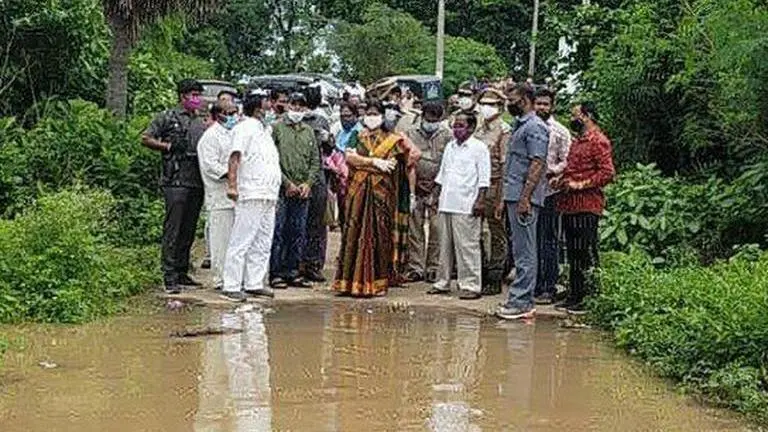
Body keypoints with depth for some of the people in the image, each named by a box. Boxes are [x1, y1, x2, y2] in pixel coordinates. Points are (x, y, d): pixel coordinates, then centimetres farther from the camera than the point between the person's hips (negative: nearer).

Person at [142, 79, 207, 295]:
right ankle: (170, 277, -5)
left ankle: (182, 273, 17)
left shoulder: (200, 122, 20)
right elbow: (145, 139, 0)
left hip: (197, 183, 7)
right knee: (173, 230, -7)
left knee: (189, 230, 10)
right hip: (176, 182, -7)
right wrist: (168, 146, -10)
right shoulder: (168, 118, 1)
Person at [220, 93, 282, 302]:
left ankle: (254, 283, 16)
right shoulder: (245, 128, -4)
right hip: (251, 195, -9)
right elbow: (235, 157, -15)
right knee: (241, 242, -8)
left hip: (269, 196, 9)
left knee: (262, 243, 10)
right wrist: (232, 185, -25)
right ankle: (231, 287, -7)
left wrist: (275, 190, 22)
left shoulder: (264, 130, 23)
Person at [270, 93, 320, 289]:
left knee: (298, 233, 7)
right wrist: (287, 183, -11)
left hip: (303, 191, 5)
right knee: (278, 232, -3)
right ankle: (275, 273, 2)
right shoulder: (277, 128, -1)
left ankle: (292, 272, 15)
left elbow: (316, 160, 14)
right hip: (282, 190, -5)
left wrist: (308, 183, -1)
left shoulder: (309, 131, 15)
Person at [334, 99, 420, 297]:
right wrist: (375, 162, -12)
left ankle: (376, 283, 2)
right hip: (359, 193, 1)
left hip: (382, 193, -1)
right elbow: (350, 157, -6)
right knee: (356, 234, -3)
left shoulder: (392, 140, 9)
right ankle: (351, 281, 0)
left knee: (380, 235, -3)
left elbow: (414, 154, 8)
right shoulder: (357, 138, 12)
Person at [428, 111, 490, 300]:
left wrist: (480, 201, -12)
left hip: (466, 206, -7)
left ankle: (471, 285, -2)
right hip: (446, 203, 7)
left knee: (467, 246, -6)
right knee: (445, 245, 10)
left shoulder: (479, 148, -2)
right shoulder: (450, 147, 18)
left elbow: (483, 178, -6)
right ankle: (443, 282, 18)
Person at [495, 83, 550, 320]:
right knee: (520, 251, 11)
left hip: (524, 199, -10)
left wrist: (525, 198, -23)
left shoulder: (535, 127, -10)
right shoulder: (520, 126, 20)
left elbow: (537, 165, -18)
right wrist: (505, 200, 22)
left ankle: (521, 302, -5)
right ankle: (523, 301, 16)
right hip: (514, 196, 10)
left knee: (525, 253, -7)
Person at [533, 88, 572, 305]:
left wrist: (549, 172, -17)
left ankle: (549, 288, 2)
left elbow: (566, 162, -3)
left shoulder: (560, 132, 1)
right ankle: (535, 285, 17)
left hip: (549, 191, -4)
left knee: (549, 241, -3)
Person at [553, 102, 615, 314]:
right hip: (569, 205, 9)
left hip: (587, 206, -9)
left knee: (587, 254, -7)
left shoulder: (599, 141, -8)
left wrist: (581, 185, -20)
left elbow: (607, 172, -16)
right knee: (573, 253, 12)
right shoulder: (577, 141, 21)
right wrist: (561, 180, 10)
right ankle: (575, 295, 18)